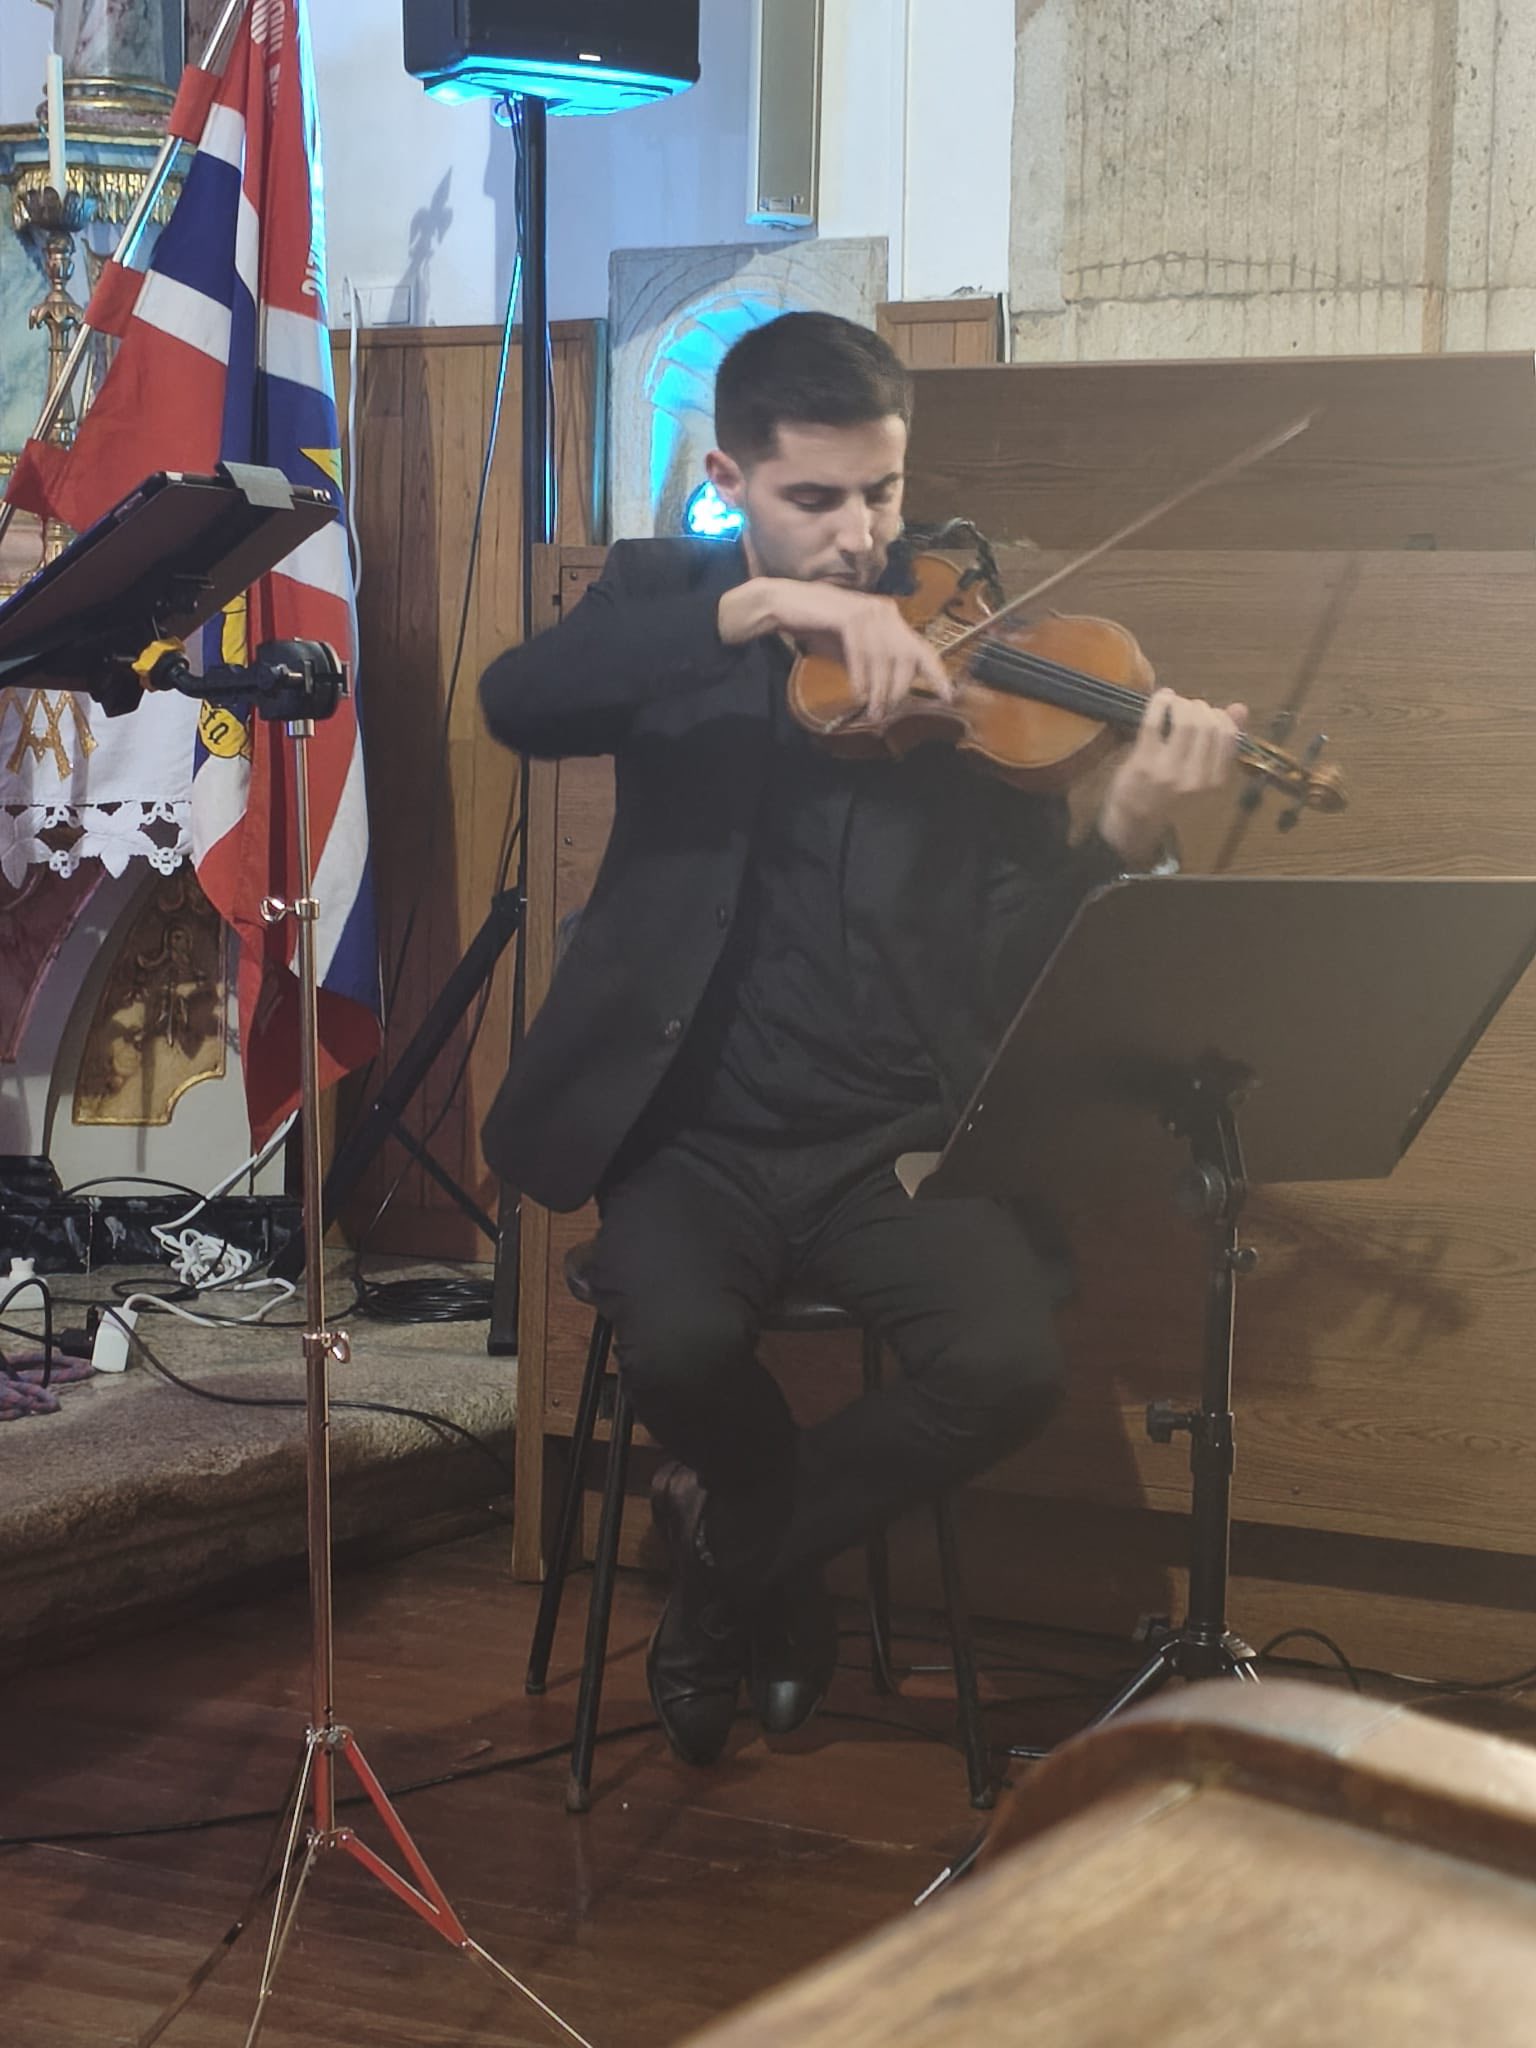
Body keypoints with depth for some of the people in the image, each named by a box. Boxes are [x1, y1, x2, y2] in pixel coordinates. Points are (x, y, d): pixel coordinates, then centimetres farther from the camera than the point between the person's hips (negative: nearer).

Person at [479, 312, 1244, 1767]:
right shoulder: (665, 599, 7)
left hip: (894, 1141, 1)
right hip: (696, 1134, 0)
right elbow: (517, 702, -17)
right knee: (680, 1346, -29)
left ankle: (733, 1564, 6)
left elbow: (1024, 957, -3)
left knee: (1009, 1365, -24)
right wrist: (758, 607, -27)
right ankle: (780, 1569, 8)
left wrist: (1128, 831, -24)